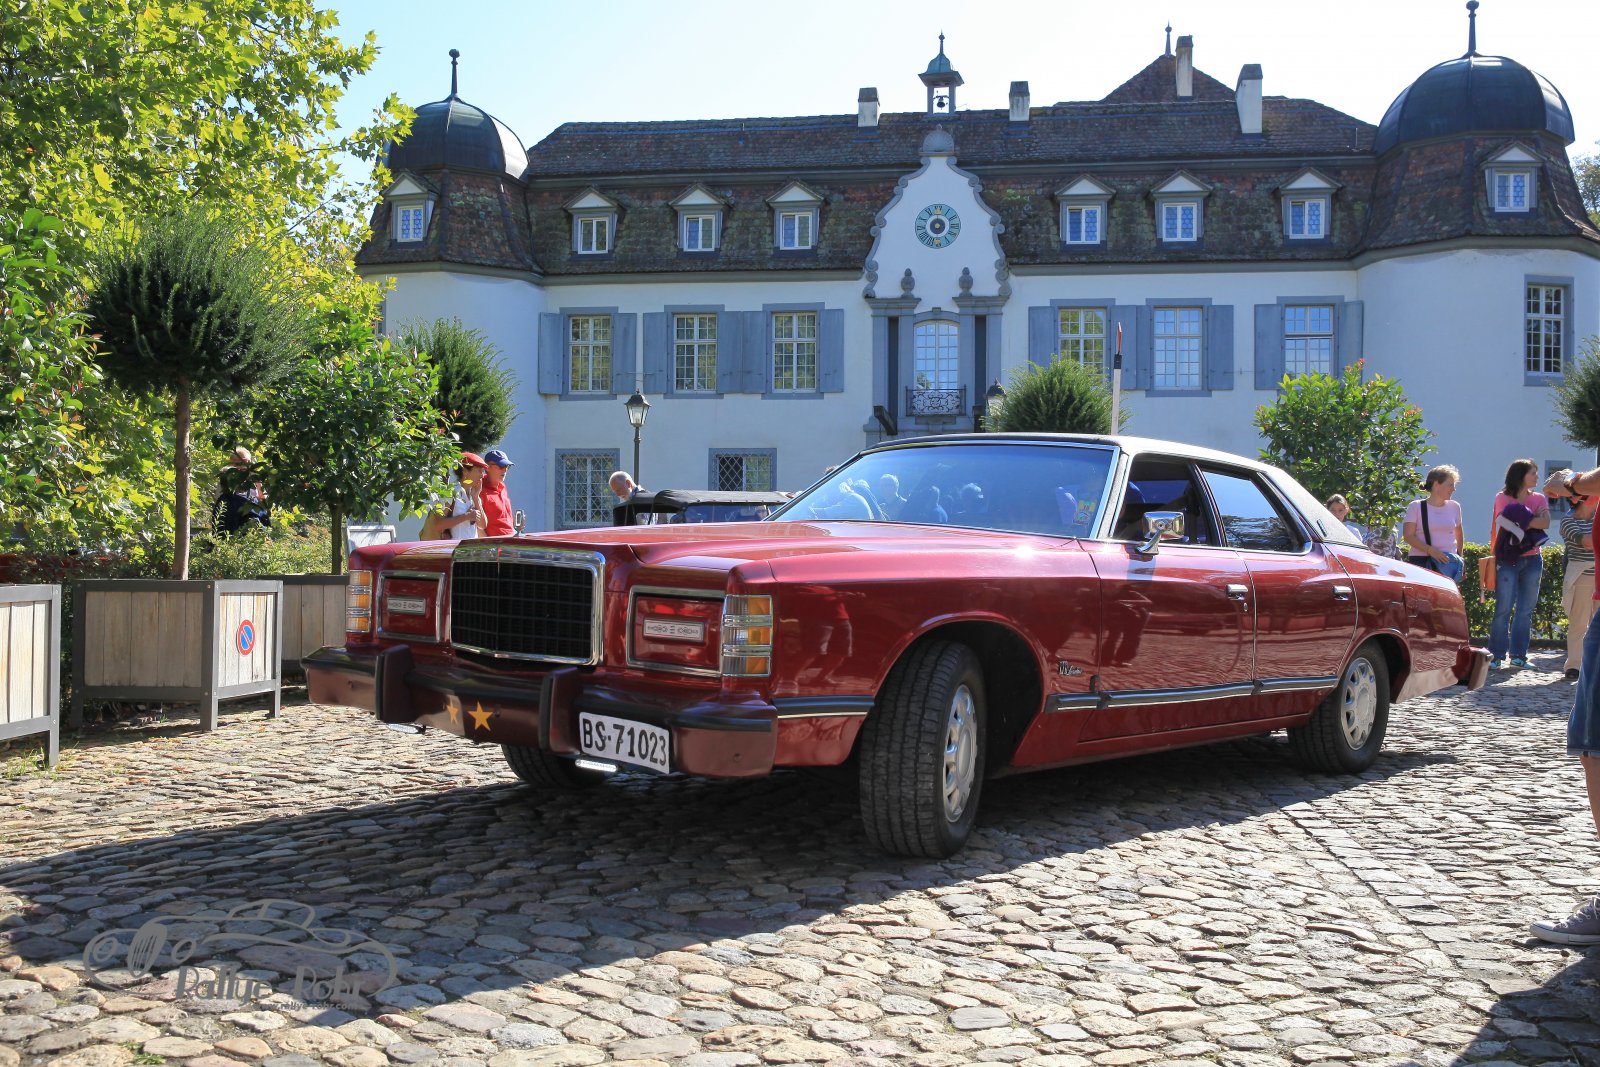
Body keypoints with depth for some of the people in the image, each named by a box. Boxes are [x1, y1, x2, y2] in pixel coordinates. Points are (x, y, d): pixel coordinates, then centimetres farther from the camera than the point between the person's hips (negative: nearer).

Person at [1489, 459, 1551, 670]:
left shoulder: (1539, 499, 10)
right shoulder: (1503, 498, 2)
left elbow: (1546, 523, -8)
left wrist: (1520, 521, -15)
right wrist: (1534, 520, -11)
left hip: (1532, 560, 4)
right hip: (1508, 560, -4)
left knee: (1526, 610, 4)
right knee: (1503, 609, -6)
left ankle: (1518, 655, 10)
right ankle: (1497, 656, -2)